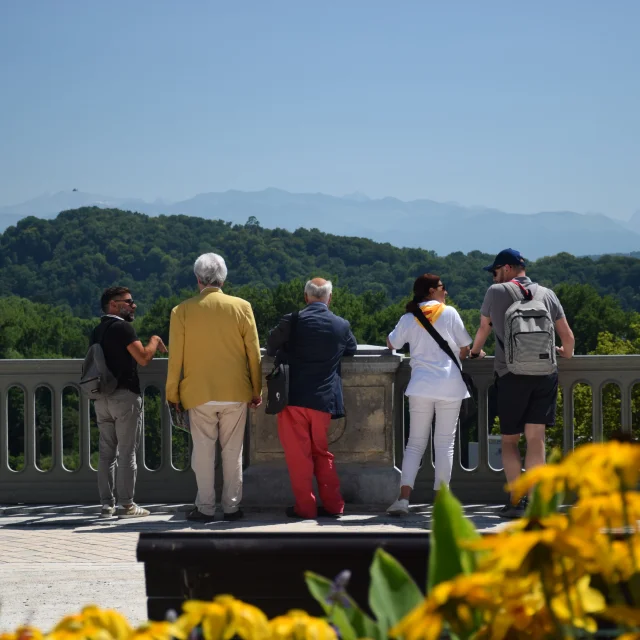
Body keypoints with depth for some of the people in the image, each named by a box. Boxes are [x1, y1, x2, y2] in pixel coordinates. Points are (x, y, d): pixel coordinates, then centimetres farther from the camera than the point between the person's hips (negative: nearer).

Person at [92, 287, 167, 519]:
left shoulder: (97, 331, 15)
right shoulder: (123, 327, -11)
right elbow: (143, 358, -16)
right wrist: (154, 341, 2)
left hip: (102, 397, 8)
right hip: (125, 395, -7)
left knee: (106, 452, 8)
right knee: (127, 452, -3)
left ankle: (107, 505, 7)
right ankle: (127, 505, -3)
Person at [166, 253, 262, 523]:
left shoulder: (182, 311, -4)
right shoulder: (242, 307, -2)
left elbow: (175, 357, -1)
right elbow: (253, 352, 2)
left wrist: (173, 394, 8)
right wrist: (256, 390, 11)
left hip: (199, 393, -1)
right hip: (236, 393, 1)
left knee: (203, 451, 5)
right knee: (233, 451, 8)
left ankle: (205, 508, 6)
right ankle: (232, 506, 11)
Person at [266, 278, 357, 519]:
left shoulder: (292, 321, -9)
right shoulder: (342, 325, -1)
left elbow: (271, 347, 5)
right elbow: (351, 349, 18)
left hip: (294, 398, -3)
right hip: (324, 399, 3)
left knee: (298, 454, 4)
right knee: (321, 453, 17)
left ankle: (305, 506, 5)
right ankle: (332, 504, 15)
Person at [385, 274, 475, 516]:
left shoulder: (409, 318, 5)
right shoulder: (449, 313, 0)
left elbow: (391, 344, 14)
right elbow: (465, 348, 3)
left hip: (421, 386, 2)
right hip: (450, 385, -2)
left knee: (415, 443, 6)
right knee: (445, 443, 4)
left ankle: (403, 499, -7)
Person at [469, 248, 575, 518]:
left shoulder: (496, 292, 4)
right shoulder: (546, 294, 10)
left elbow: (483, 329, 18)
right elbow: (567, 335, 14)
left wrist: (475, 352, 38)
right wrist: (567, 353, 35)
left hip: (512, 376, -2)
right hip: (545, 373, 2)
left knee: (509, 440, 6)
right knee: (536, 438, 1)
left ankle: (516, 501, -4)